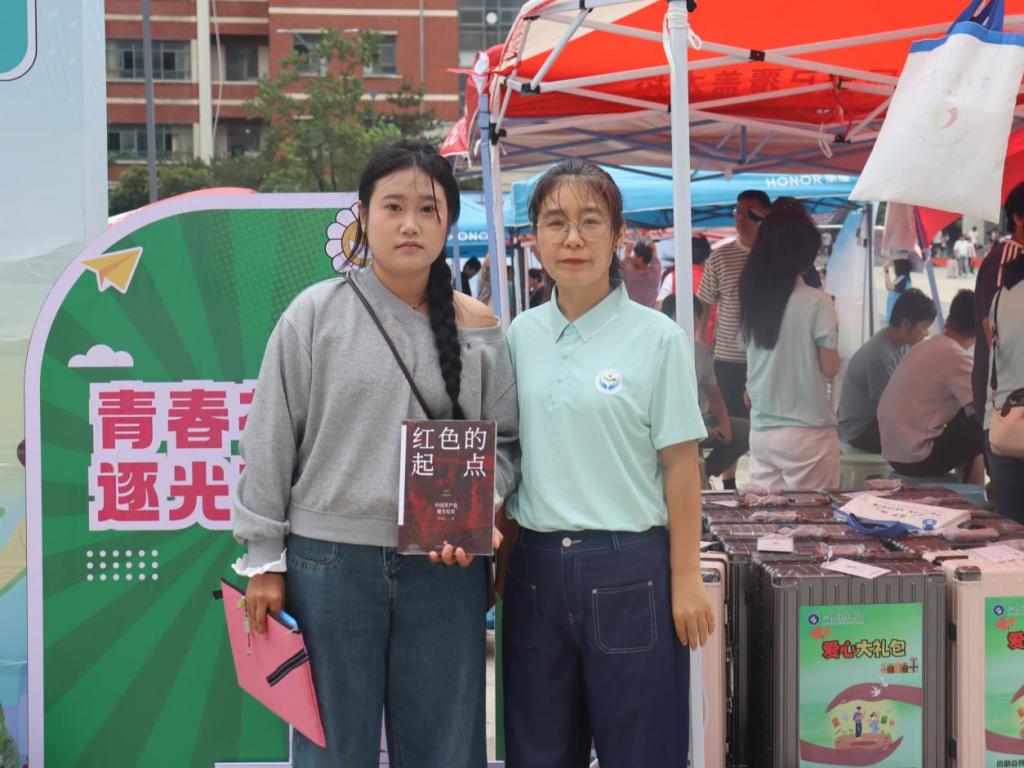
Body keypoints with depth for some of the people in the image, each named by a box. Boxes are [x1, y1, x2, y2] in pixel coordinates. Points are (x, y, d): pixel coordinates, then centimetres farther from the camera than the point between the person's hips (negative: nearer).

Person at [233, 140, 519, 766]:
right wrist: (264, 561, 1)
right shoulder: (316, 313, -1)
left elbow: (505, 442, 10)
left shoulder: (478, 328, 3)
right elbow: (270, 440, 1)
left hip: (445, 567, 2)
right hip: (329, 563, -1)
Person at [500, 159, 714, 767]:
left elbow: (680, 466, -6)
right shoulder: (520, 337, 5)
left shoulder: (656, 337, -7)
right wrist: (499, 549, 10)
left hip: (628, 569, -4)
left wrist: (686, 578, -7)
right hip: (537, 565, 4)